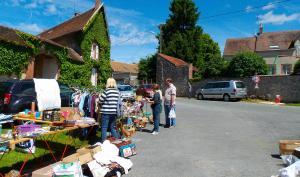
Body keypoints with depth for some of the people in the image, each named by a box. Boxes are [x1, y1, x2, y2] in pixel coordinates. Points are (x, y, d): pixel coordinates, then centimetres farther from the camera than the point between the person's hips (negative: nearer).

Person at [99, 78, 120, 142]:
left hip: (106, 112, -5)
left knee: (104, 128, 5)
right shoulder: (117, 91, 4)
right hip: (114, 112, 6)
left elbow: (100, 100, -7)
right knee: (113, 128, 18)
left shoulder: (106, 91, -12)